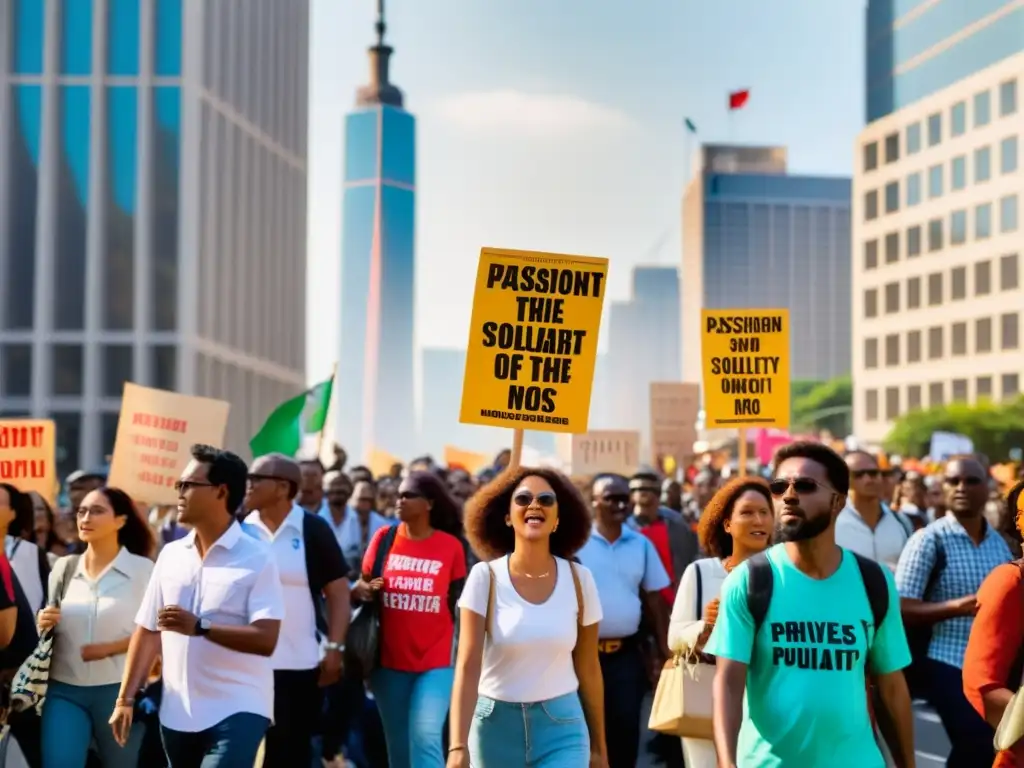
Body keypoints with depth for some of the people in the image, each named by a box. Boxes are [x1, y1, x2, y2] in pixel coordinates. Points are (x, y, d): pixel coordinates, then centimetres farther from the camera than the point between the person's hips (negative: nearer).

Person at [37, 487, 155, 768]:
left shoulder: (142, 569, -4)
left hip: (119, 689, -3)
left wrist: (109, 648, -17)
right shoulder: (63, 567, 9)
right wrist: (43, 625, -4)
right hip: (64, 689, 3)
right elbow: (46, 626, 18)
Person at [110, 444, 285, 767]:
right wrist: (126, 698, 8)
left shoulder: (256, 558, -9)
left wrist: (199, 627, -24)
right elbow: (147, 631, 12)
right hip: (177, 713, 6)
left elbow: (265, 639, -17)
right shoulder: (170, 554, 8)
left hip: (237, 711, -6)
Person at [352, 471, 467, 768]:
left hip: (436, 661, -3)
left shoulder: (451, 546, -4)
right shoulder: (384, 538, 0)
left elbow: (459, 603, 4)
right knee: (397, 741, 11)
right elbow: (362, 585, 9)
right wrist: (362, 590, -14)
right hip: (390, 659, 3)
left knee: (425, 736, -15)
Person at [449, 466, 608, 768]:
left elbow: (589, 669, 5)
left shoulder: (579, 579, -3)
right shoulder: (485, 577, -8)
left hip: (562, 727, 0)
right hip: (496, 725, 0)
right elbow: (467, 666, -15)